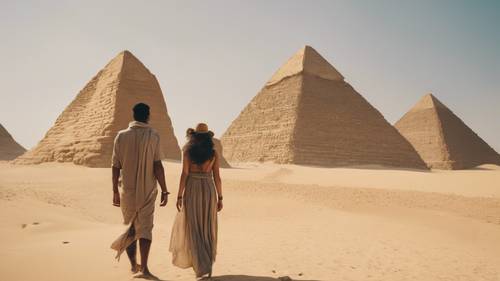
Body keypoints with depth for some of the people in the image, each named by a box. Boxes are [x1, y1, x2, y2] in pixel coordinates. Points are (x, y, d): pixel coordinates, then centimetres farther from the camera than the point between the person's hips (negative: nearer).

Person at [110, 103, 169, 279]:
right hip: (147, 191, -2)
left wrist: (115, 191, 8)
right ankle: (144, 267, -3)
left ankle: (133, 265, 24)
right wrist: (164, 191, -7)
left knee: (131, 227, 17)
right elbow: (157, 166, -12)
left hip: (127, 190, 2)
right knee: (145, 228, 6)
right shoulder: (153, 136, -7)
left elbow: (116, 167, 0)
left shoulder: (121, 136, -1)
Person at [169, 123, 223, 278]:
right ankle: (206, 263, 17)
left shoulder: (187, 151, -5)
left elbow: (184, 175, -9)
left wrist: (179, 196, -3)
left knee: (192, 228, 9)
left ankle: (202, 265, 5)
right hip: (208, 191, 2)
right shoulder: (214, 153, 1)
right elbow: (217, 177, -1)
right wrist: (220, 198, 5)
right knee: (207, 229, 14)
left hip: (191, 191, -2)